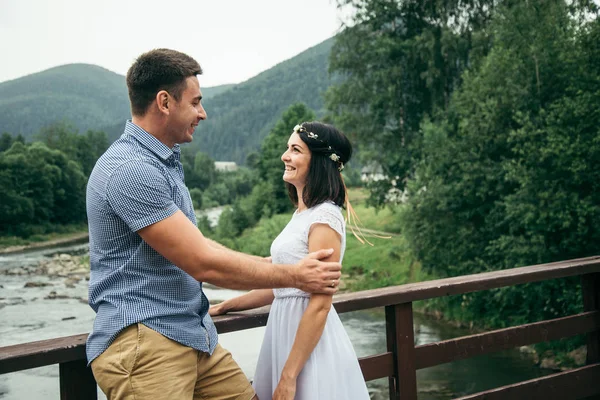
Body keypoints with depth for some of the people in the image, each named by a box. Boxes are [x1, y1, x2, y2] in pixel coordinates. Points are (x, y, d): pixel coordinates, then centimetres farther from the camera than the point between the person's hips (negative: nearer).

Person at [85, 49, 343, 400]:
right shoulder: (131, 169, -19)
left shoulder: (165, 162, 13)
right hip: (144, 343, -9)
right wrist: (294, 276, -9)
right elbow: (203, 263, -19)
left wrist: (276, 265, 17)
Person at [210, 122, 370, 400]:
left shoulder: (324, 217, -17)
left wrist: (289, 376, -19)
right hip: (286, 329, 8)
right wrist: (224, 307, 18)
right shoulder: (301, 214, 10)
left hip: (310, 345, -8)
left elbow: (320, 304, -20)